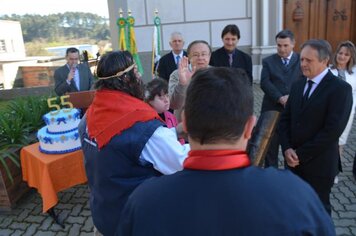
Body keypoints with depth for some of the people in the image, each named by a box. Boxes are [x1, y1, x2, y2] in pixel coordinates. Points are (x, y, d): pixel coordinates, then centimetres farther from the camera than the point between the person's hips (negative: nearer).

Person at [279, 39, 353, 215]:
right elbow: (285, 119, 7)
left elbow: (333, 130, -19)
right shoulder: (297, 85, 9)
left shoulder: (340, 88, -11)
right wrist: (287, 149, -7)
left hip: (319, 163, -5)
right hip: (294, 160, 5)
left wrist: (301, 154, -16)